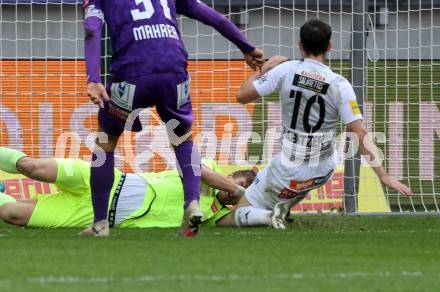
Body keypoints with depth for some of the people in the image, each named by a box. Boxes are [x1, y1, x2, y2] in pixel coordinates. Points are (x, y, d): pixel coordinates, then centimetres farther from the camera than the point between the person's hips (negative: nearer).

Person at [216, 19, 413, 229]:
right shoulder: (340, 85, -10)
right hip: (322, 172, 2)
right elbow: (360, 134, -15)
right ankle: (286, 205, 19)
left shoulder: (285, 70, -10)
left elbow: (242, 96, -4)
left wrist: (264, 70, 13)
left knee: (229, 220, 9)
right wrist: (383, 176, -13)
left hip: (288, 173, -2)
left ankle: (268, 215, -15)